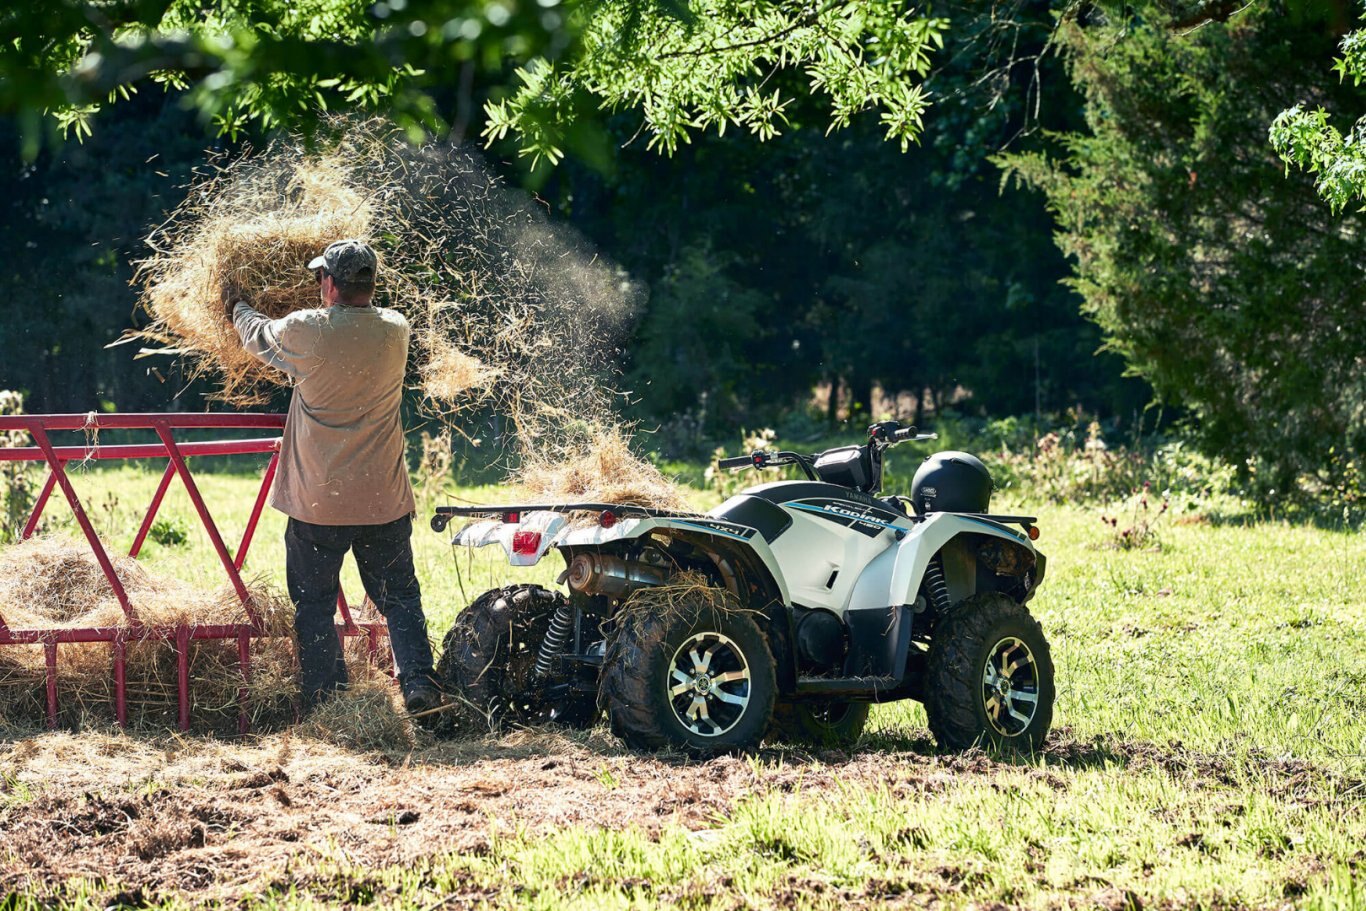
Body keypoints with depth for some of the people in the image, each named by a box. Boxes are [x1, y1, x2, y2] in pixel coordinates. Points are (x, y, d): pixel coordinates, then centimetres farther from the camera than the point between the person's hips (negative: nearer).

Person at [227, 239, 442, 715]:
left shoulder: (306, 331, -11)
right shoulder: (394, 330, -2)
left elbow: (259, 337, 11)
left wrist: (238, 308, 32)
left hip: (318, 501, -2)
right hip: (384, 498, 2)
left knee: (314, 605, 8)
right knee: (399, 598, 10)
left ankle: (324, 701, 8)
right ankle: (419, 684, -2)